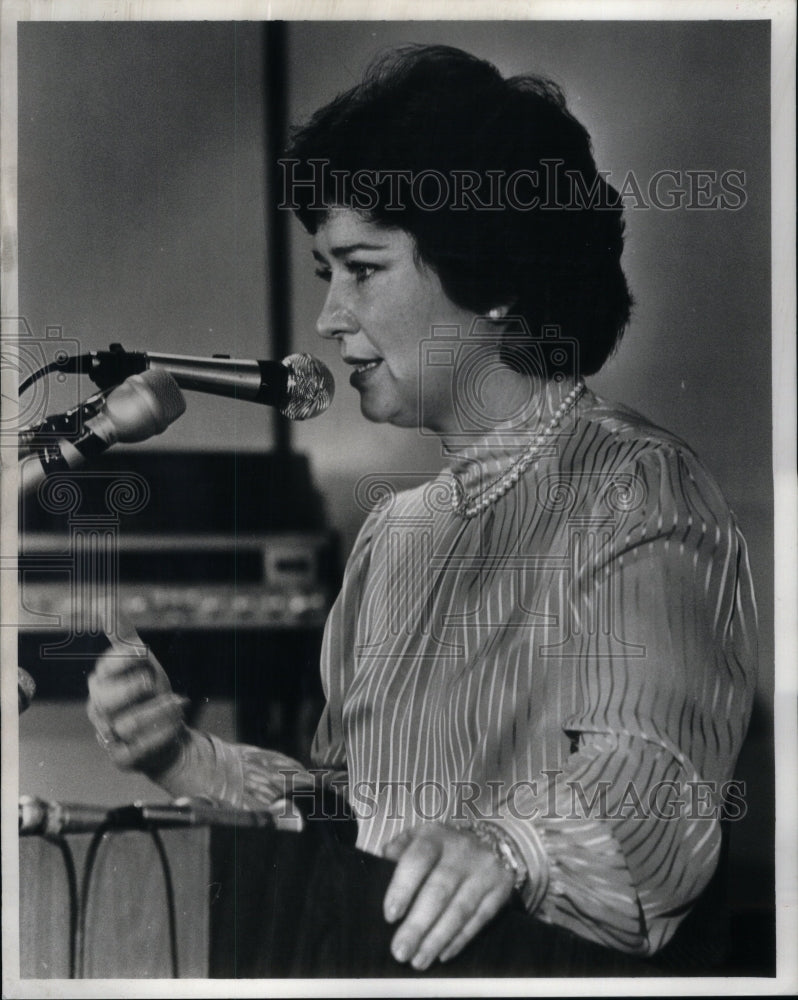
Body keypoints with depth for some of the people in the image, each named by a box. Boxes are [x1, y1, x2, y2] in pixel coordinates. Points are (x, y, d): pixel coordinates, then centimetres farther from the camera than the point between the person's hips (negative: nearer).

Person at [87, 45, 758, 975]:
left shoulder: (634, 488, -7)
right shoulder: (399, 517, 17)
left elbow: (651, 790, -22)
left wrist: (506, 850, -41)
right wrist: (187, 761, 5)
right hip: (370, 964, 6)